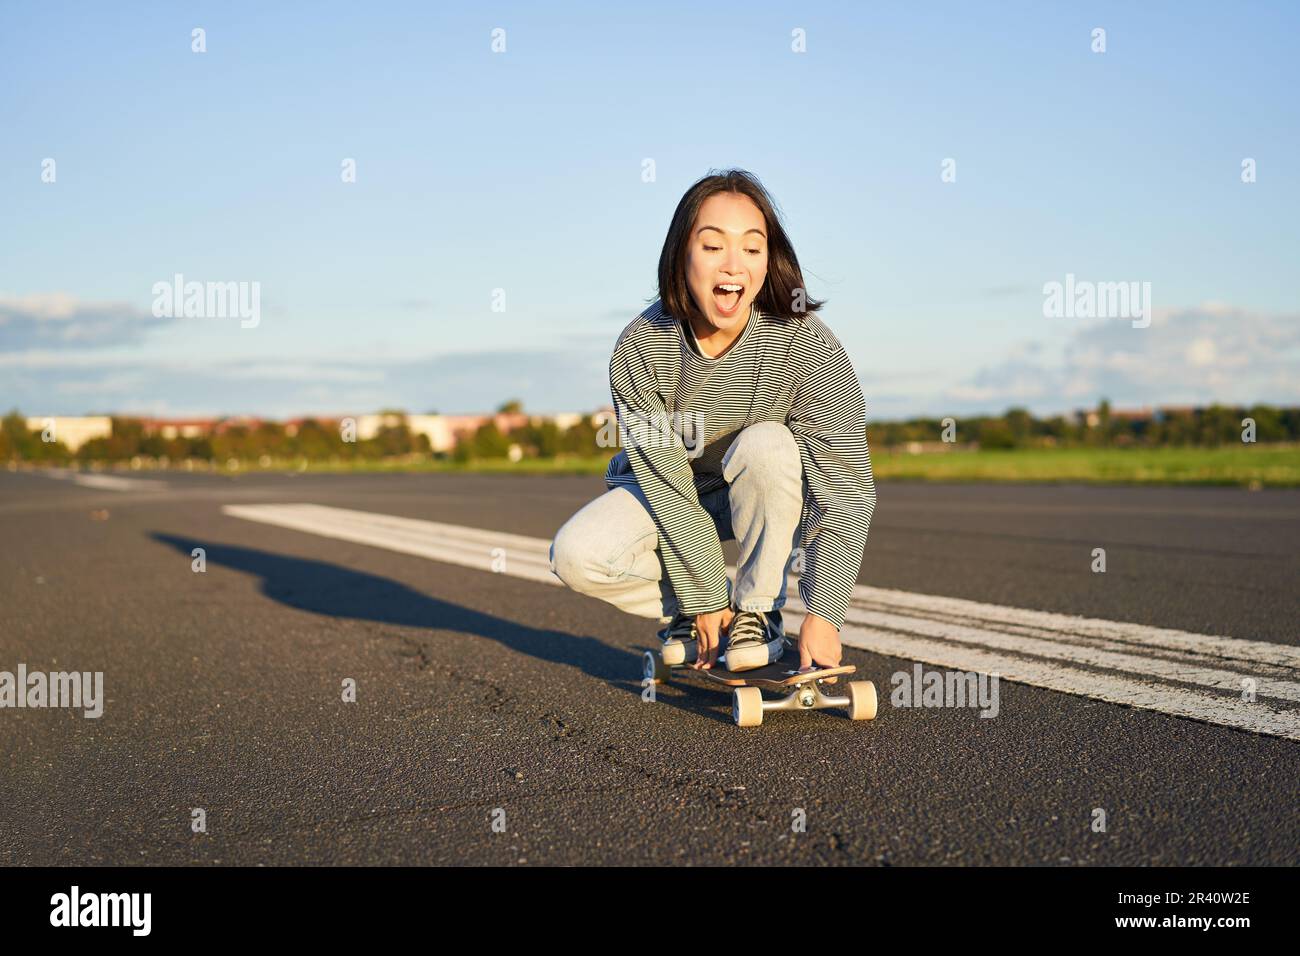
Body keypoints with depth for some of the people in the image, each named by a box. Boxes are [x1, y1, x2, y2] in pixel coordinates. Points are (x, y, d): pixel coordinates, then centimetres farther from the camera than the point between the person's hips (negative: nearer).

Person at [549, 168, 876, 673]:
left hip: (769, 495, -1)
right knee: (575, 555, -24)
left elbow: (846, 487, -29)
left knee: (766, 445, -35)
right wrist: (705, 598, -21)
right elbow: (667, 484, -21)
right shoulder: (639, 349, -24)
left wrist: (823, 615, -36)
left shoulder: (808, 346, -28)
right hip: (665, 488, 1)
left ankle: (757, 612, -13)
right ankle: (691, 611, 4)